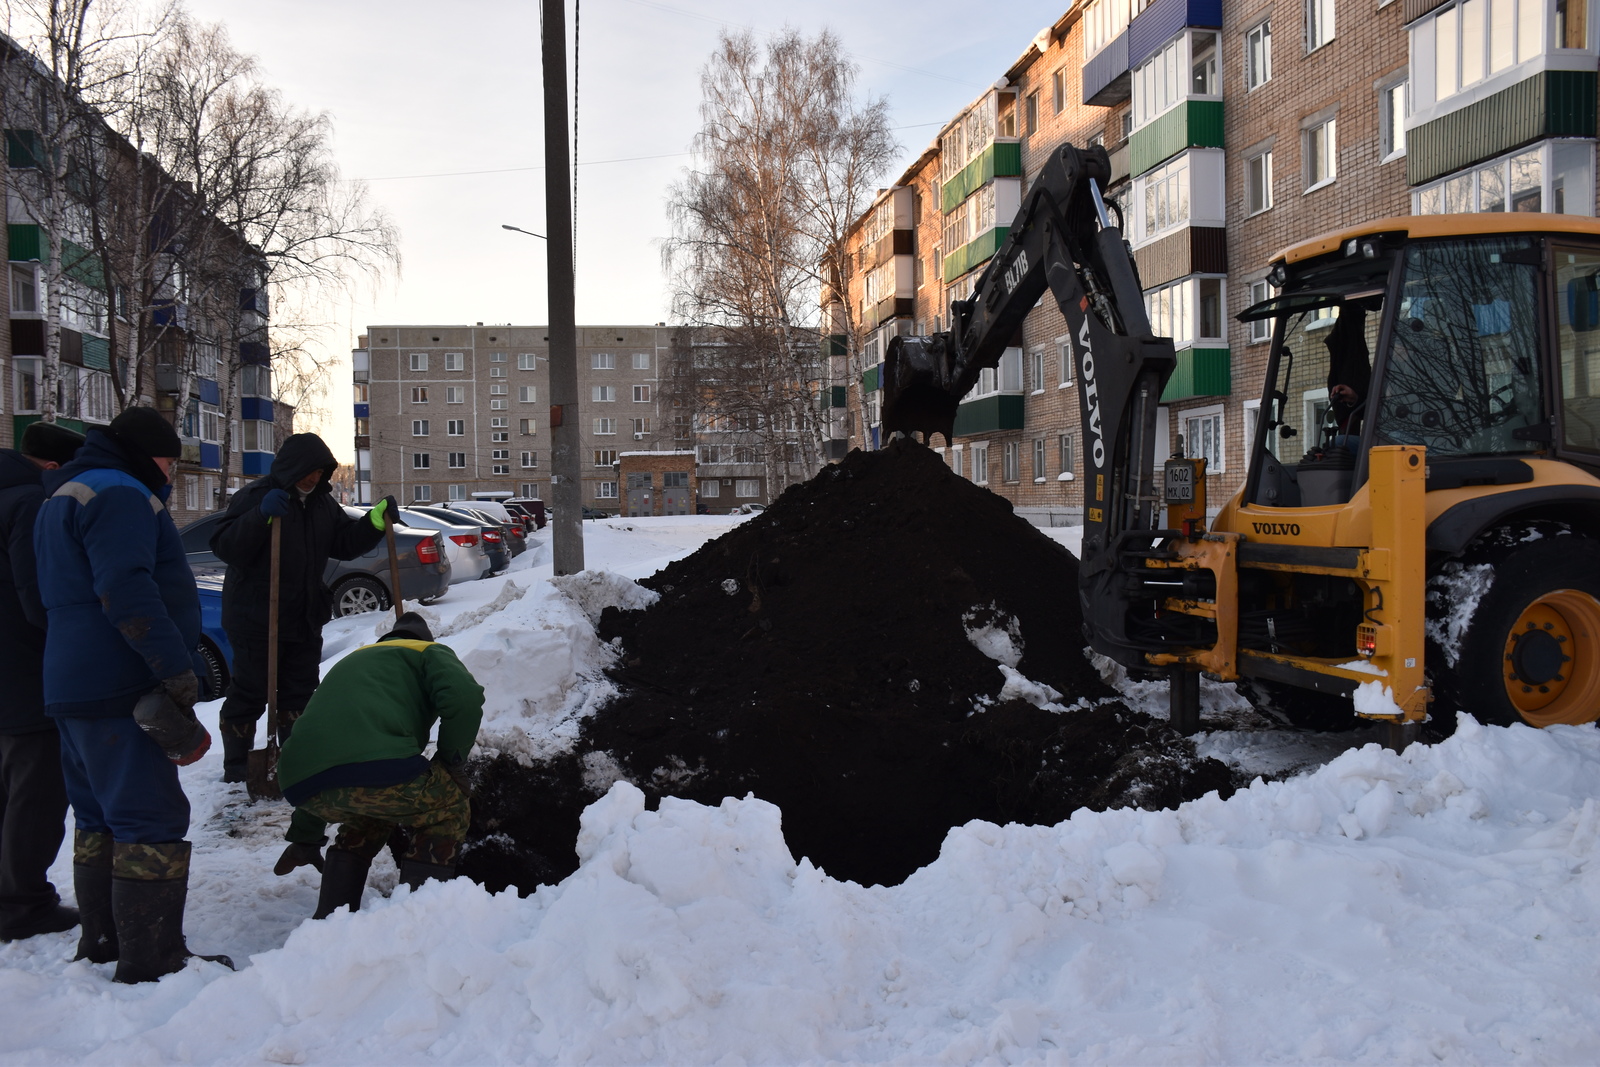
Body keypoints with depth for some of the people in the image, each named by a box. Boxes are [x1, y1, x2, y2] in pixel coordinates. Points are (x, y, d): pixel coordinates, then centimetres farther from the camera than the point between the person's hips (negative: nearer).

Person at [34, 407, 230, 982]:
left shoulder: (63, 499, 24)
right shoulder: (118, 494, -11)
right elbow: (125, 591, -23)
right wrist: (177, 671, -25)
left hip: (73, 690, 11)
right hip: (120, 691, -11)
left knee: (100, 818, 17)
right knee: (152, 821, -9)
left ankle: (102, 941, 27)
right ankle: (151, 962, -8)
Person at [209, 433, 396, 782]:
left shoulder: (322, 501, 10)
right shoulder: (256, 496, -12)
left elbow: (345, 544, 11)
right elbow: (224, 547, -21)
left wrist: (376, 521, -5)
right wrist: (261, 516, -35)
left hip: (305, 618, 7)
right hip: (256, 619, -7)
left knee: (300, 693, 15)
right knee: (249, 694, 0)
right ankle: (236, 772, 10)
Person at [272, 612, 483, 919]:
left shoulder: (350, 663, 42)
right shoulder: (429, 652, 24)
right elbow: (464, 698, 0)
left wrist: (305, 836, 51)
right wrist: (452, 761, 16)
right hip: (376, 768, -6)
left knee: (371, 816, 37)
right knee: (449, 812, 21)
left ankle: (329, 921, 28)